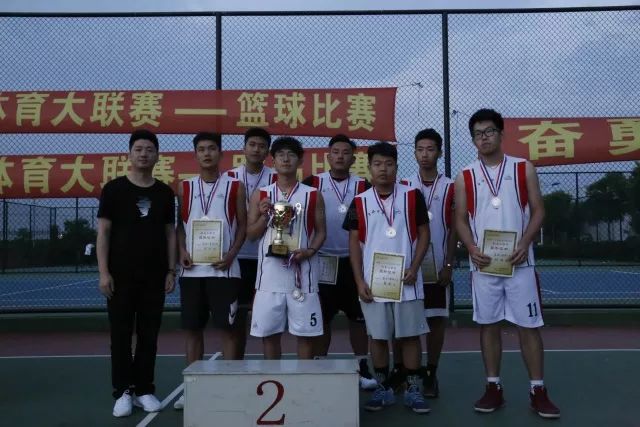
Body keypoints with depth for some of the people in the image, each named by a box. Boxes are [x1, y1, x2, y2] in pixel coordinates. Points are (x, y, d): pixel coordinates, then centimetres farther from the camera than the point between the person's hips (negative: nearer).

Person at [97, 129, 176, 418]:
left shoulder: (165, 193, 8)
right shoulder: (114, 189, 0)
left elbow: (170, 233, 10)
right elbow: (103, 232, -3)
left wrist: (171, 270, 3)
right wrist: (104, 271, -10)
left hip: (154, 276, 3)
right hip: (121, 275, -2)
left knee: (149, 335, 7)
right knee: (121, 334, 3)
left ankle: (144, 390, 17)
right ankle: (123, 392, 12)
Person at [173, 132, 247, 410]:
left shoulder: (234, 186, 3)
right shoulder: (185, 187, 10)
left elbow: (242, 224, 3)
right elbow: (179, 224, 13)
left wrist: (232, 253, -11)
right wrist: (182, 251, -4)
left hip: (223, 269, -3)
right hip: (192, 269, 3)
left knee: (227, 328, 0)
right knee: (193, 329, 9)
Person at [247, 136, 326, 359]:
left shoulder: (313, 195, 4)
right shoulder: (261, 195, 7)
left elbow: (320, 232, 5)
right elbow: (251, 234, 7)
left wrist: (310, 251, -13)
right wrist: (264, 216, -10)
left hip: (301, 272, -1)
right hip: (270, 273, 1)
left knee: (305, 332, 4)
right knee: (268, 332, 8)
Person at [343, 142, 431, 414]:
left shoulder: (412, 196, 1)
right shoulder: (360, 202, 3)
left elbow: (423, 233, 3)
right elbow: (354, 243, 3)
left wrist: (414, 267, -10)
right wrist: (359, 281, -4)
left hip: (406, 281, -1)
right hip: (373, 283, 1)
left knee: (410, 335, 6)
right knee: (378, 336, 9)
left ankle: (413, 390, 18)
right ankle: (382, 389, 22)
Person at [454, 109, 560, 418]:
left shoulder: (524, 169, 3)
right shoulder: (465, 177, 5)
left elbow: (538, 211, 1)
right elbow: (461, 219, 5)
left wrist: (524, 243, -15)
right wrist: (472, 248, -13)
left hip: (519, 262, -1)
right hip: (483, 264, 1)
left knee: (529, 325, 2)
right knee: (488, 325, 7)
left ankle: (538, 391, 13)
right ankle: (493, 387, 18)